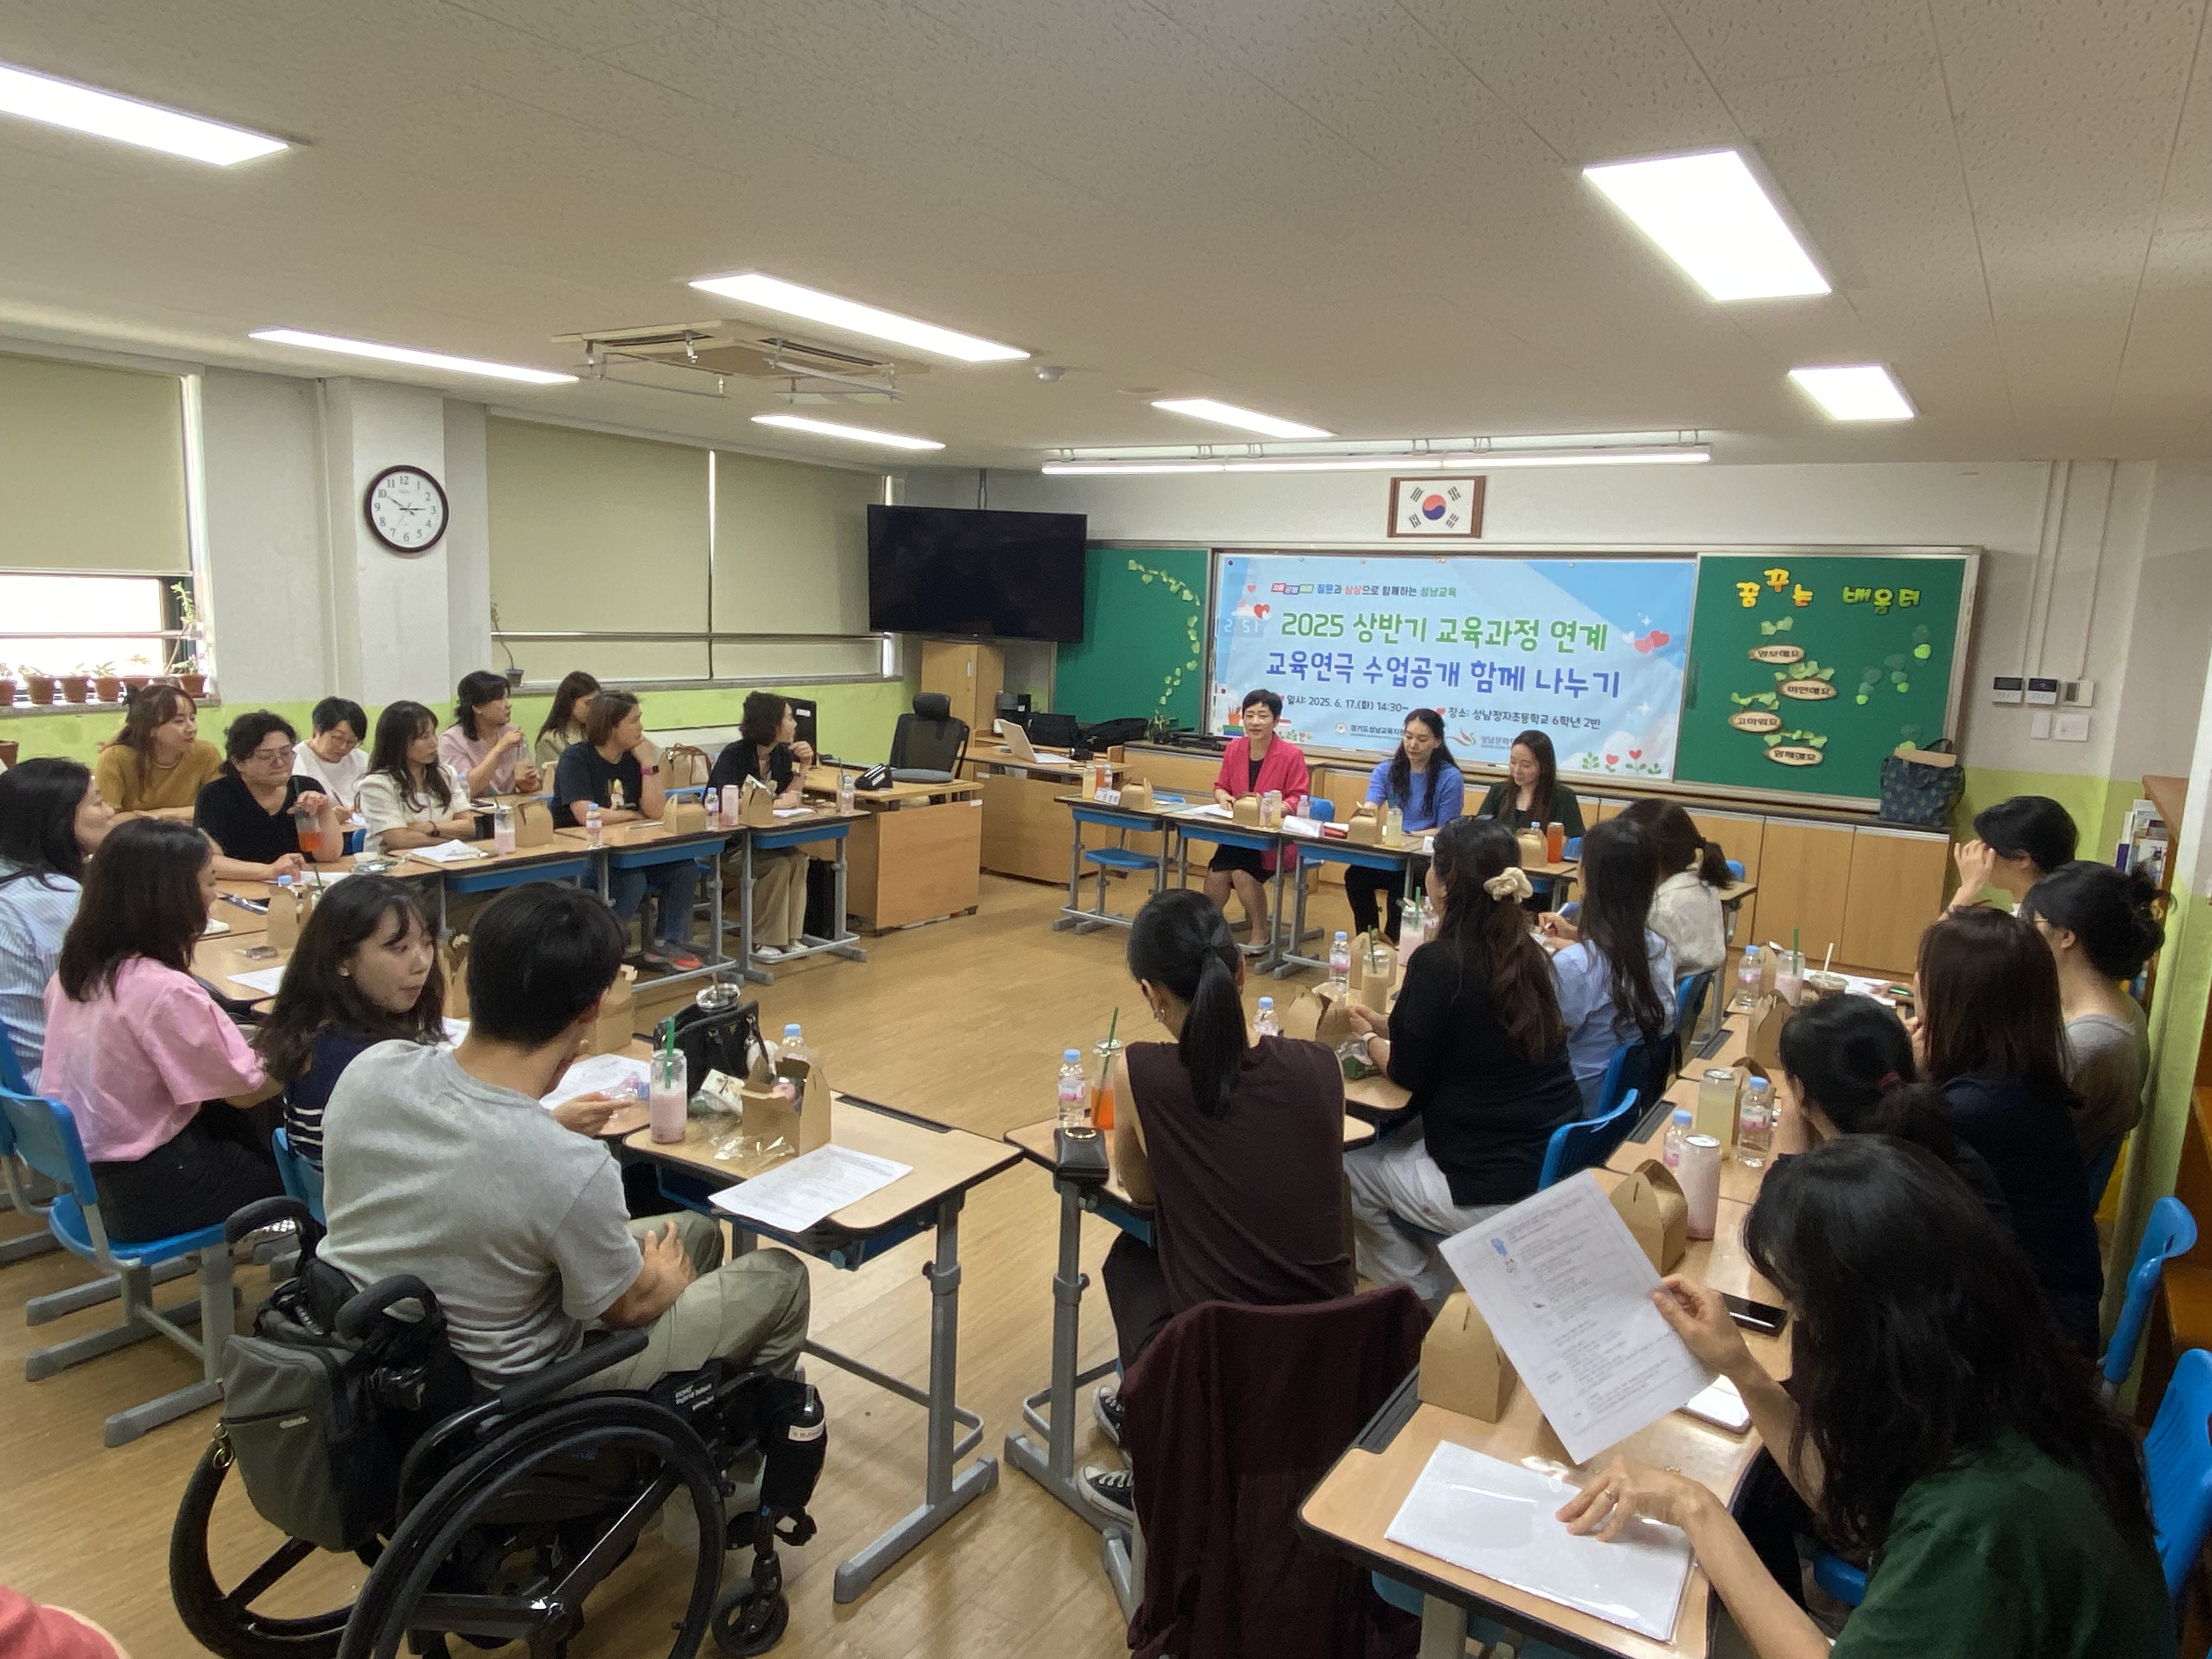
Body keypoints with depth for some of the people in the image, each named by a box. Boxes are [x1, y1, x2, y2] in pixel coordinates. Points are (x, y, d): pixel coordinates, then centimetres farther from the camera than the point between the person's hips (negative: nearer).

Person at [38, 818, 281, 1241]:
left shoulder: (76, 968, -2)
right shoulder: (164, 991, -28)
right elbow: (246, 1089, -20)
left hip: (79, 1169, 8)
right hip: (146, 1193, -8)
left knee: (261, 1121, 19)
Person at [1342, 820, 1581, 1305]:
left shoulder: (1439, 962, -19)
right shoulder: (1525, 954, 3)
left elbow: (1409, 1075, -8)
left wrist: (1368, 1039, 10)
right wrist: (1387, 1028, 15)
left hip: (1497, 1191, -8)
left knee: (1345, 1165, 14)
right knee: (1400, 1137, 28)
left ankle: (1415, 1301, 27)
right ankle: (1431, 1286, 35)